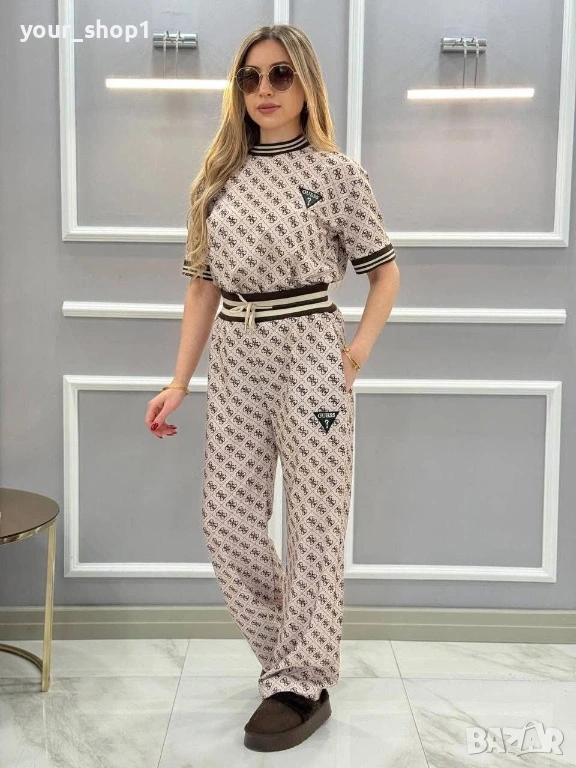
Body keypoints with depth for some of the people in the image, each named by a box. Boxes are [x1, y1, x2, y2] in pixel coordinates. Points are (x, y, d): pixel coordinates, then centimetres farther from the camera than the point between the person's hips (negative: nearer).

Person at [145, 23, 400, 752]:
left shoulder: (336, 173, -2)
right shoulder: (219, 174, 9)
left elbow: (384, 270, 5)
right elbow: (204, 284, 9)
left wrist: (356, 355, -4)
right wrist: (179, 380, 5)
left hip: (308, 357, -4)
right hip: (235, 365, 5)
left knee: (313, 526, 3)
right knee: (226, 522, 7)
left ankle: (303, 685, 19)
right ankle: (292, 653, 29)